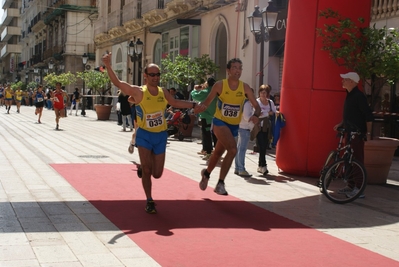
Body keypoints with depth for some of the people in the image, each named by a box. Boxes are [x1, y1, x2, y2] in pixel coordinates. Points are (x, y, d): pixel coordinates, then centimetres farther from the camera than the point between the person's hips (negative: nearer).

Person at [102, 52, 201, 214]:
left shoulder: (163, 93, 0)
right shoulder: (139, 92, -13)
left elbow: (175, 103, 21)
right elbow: (117, 83, -21)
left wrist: (193, 105, 15)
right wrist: (108, 66, -33)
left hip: (160, 136, 4)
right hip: (144, 135, -4)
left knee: (157, 174, 6)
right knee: (146, 170, -5)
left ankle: (144, 168, 42)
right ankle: (149, 201, 14)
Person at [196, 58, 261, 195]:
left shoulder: (245, 87, -7)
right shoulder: (219, 85, -13)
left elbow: (257, 106, -4)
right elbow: (207, 102, -6)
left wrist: (255, 115, -26)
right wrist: (202, 106, -29)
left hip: (234, 125, 5)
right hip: (220, 122, -4)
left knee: (218, 153, 22)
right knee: (232, 149, -26)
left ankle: (206, 173, 49)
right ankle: (220, 183, -15)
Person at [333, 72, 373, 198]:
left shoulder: (359, 96, -15)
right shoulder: (349, 95, 13)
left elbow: (368, 115, -16)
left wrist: (368, 132, -16)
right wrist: (341, 124, 16)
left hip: (357, 133, -9)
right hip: (349, 132, 10)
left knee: (357, 159, -7)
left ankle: (359, 188, -4)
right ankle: (350, 185, 21)